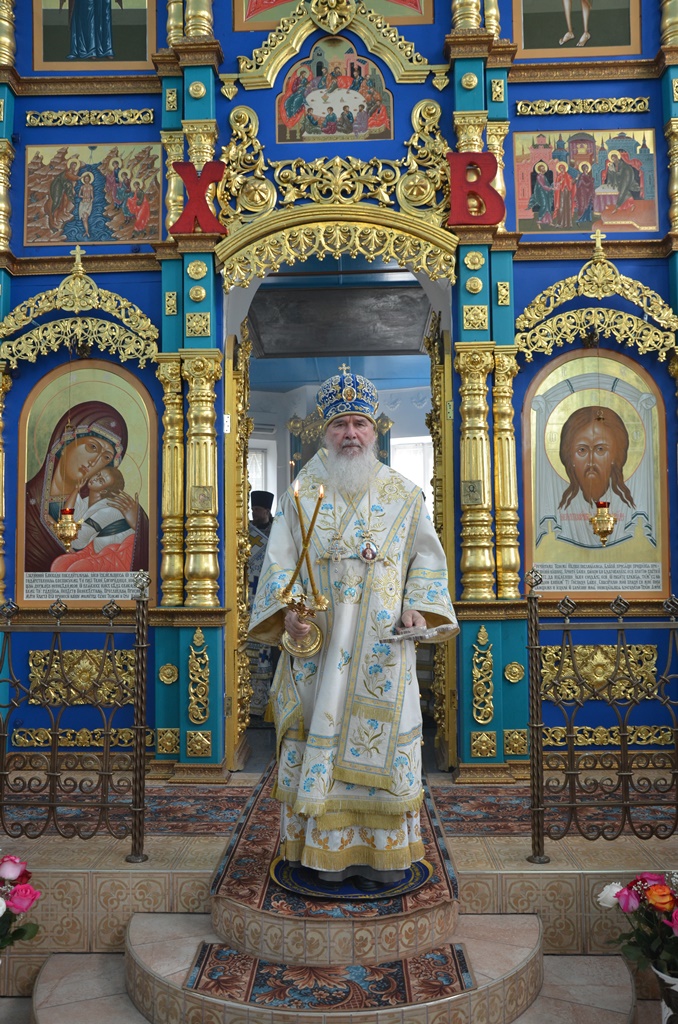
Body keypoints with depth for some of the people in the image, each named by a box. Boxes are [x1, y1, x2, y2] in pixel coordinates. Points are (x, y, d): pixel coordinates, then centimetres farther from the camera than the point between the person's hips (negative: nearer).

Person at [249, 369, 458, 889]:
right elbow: (281, 561, 0)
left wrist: (418, 607, -6)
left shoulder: (403, 494, 8)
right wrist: (286, 611, -17)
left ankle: (380, 851, 18)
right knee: (320, 743, 2)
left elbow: (426, 556, 10)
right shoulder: (302, 493, 5)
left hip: (382, 648, 1)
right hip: (319, 645, 0)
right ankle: (330, 850, 17)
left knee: (380, 740, 4)